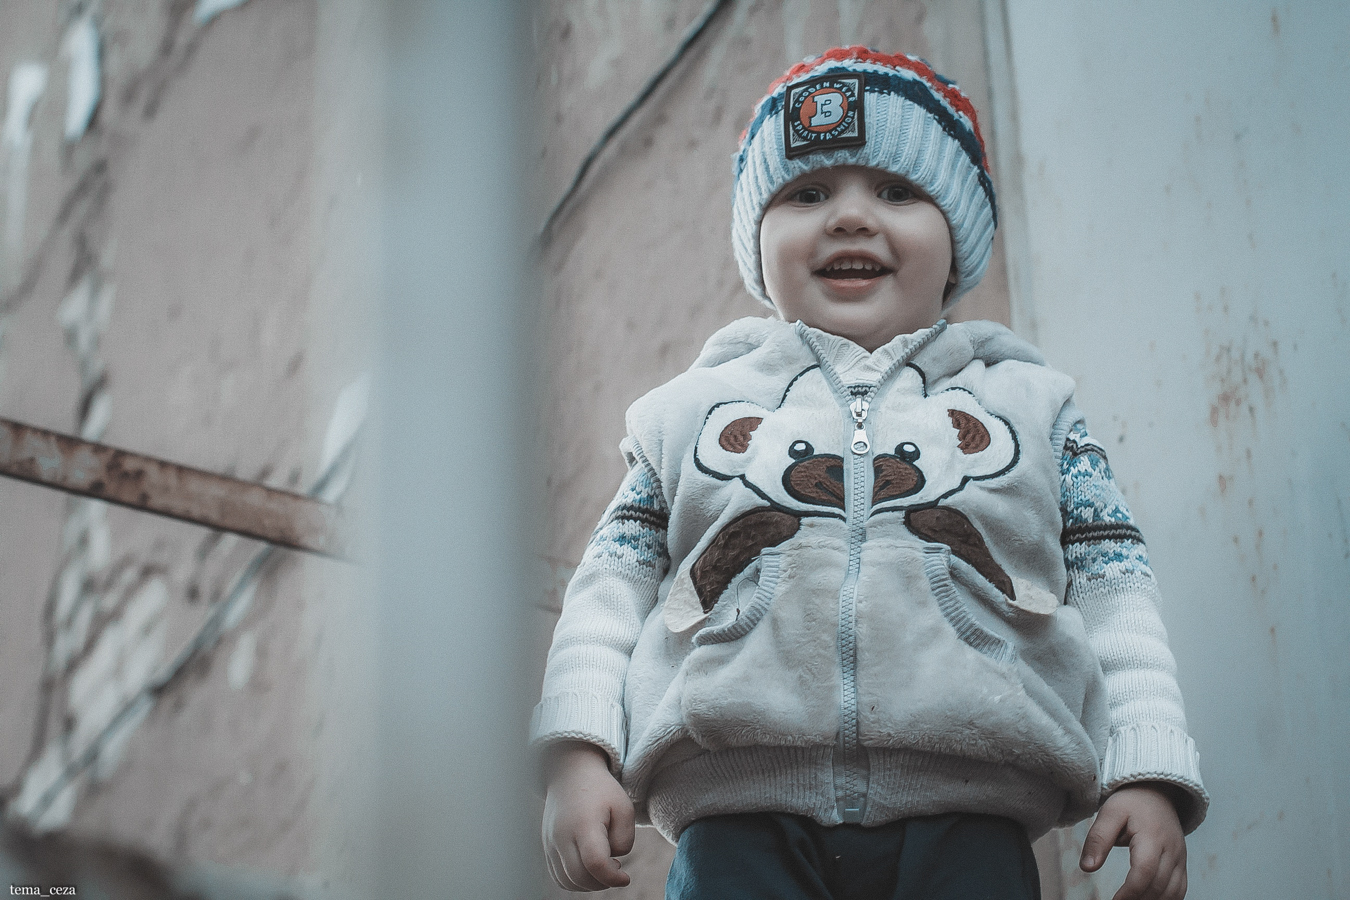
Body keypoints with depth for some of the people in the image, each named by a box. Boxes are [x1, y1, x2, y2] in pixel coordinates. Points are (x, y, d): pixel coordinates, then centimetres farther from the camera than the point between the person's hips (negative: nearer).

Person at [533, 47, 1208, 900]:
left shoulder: (1026, 402, 17)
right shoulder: (693, 408, 18)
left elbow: (1112, 589, 11)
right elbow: (615, 584, 14)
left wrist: (1148, 773, 0)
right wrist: (579, 752, 1)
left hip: (965, 814, 0)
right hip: (740, 814, 0)